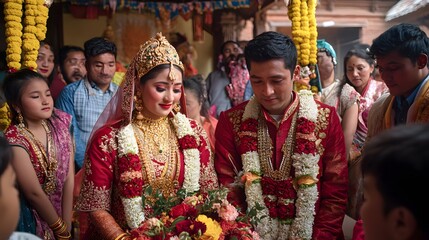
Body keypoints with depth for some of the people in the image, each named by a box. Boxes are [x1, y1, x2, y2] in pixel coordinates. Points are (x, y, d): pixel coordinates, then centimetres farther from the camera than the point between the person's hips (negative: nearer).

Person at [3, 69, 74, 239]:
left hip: (66, 208, 4)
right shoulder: (14, 140, -24)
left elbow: (69, 178, -10)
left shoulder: (60, 123, -9)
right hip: (35, 219, -4)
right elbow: (34, 193, -20)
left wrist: (67, 224, -12)